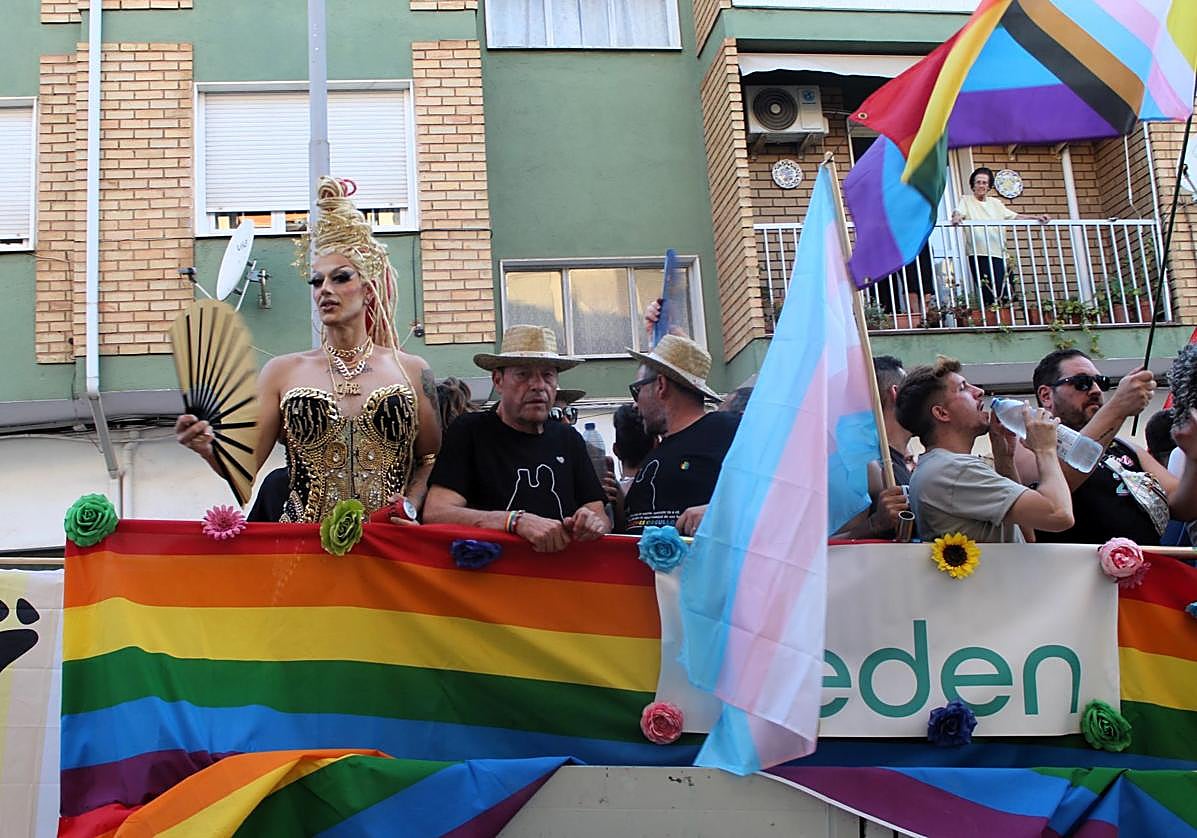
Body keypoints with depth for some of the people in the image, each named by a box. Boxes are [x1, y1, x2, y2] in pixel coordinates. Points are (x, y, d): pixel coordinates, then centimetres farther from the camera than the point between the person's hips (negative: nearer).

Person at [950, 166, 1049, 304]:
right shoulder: (966, 200, 11)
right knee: (989, 294, -15)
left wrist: (1036, 218, 7)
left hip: (998, 253, 4)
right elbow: (958, 212, -7)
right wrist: (956, 217, -31)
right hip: (979, 253, -4)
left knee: (1002, 293, -7)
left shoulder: (995, 203, 24)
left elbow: (1015, 216, 20)